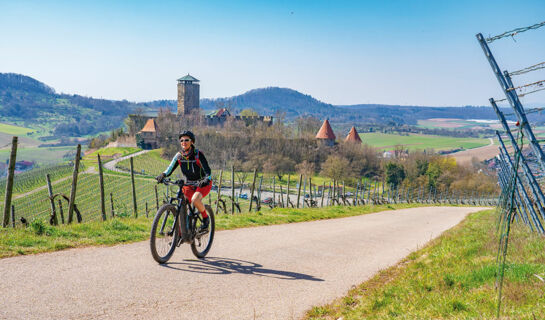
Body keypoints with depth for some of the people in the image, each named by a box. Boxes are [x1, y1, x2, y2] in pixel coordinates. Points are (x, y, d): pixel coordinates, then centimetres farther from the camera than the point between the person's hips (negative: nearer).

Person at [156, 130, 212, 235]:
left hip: (203, 183, -5)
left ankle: (206, 218, -6)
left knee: (195, 200, -33)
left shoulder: (198, 154, -19)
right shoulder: (179, 156, -6)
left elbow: (207, 171, -24)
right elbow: (170, 169, -8)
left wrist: (206, 180, -43)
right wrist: (162, 175, -29)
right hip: (189, 184, 5)